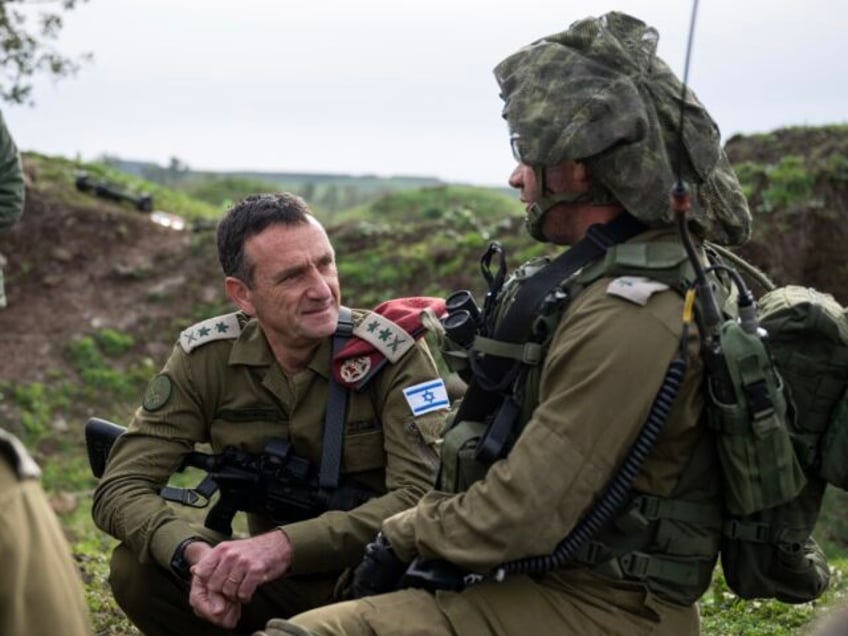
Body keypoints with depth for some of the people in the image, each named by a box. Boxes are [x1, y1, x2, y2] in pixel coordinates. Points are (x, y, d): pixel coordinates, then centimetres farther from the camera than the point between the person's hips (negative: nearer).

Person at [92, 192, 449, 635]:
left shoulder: (392, 353, -16)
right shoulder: (205, 358, -8)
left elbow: (423, 495, -26)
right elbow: (121, 487, -11)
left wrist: (285, 546, -38)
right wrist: (194, 553, -33)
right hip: (274, 583, 4)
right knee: (136, 570, -20)